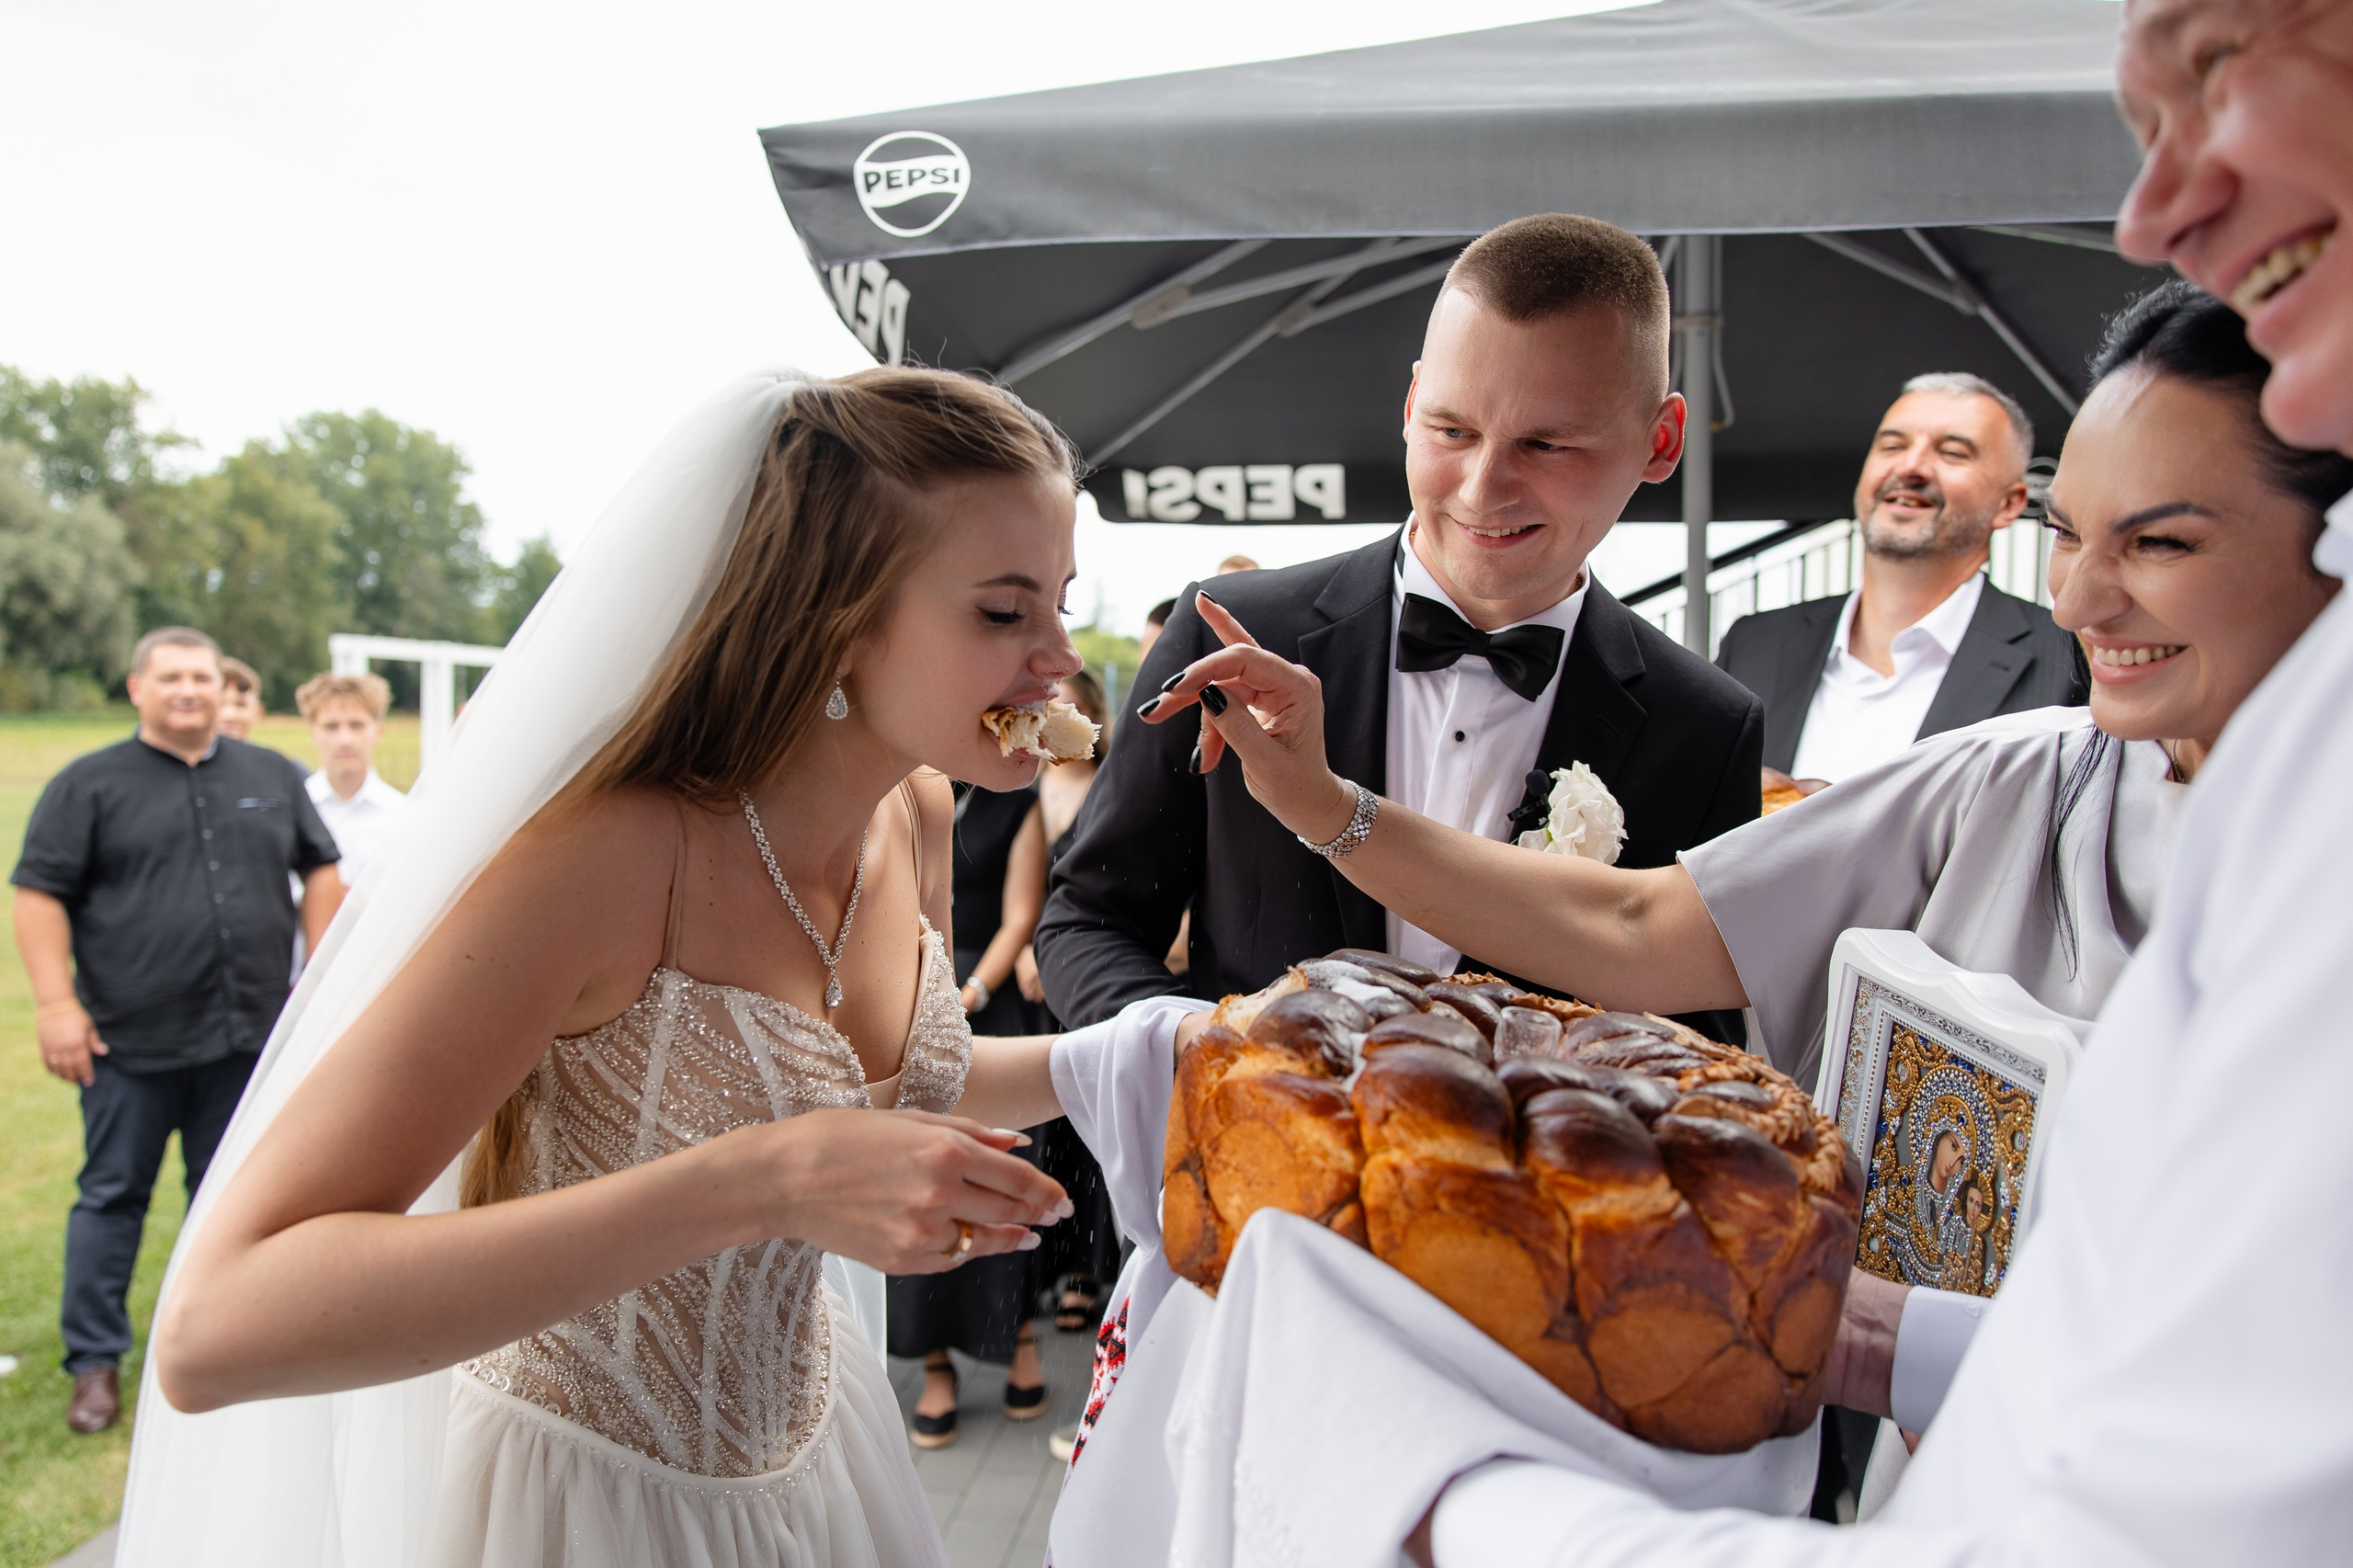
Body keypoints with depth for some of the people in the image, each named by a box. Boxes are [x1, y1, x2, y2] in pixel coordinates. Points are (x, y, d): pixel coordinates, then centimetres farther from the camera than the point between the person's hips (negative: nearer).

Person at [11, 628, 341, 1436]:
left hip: (247, 1035, 3)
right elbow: (40, 894, -3)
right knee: (113, 1195, 6)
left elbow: (318, 872, 14)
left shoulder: (272, 777, 10)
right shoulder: (89, 784, 0)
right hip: (132, 1040, -3)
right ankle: (95, 1361, 17)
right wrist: (56, 1004, -11)